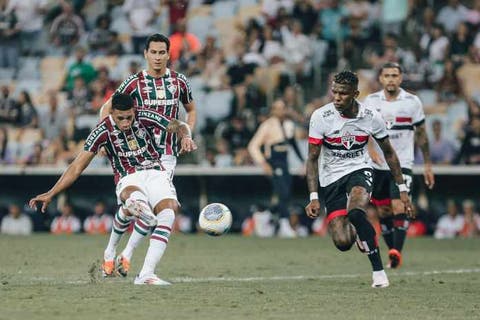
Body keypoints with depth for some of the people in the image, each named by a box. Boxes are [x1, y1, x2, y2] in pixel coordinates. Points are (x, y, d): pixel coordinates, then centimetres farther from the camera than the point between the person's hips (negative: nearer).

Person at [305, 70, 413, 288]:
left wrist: (402, 190, 5)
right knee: (343, 243, -14)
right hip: (331, 179, 1)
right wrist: (313, 198, -15)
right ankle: (357, 231, 26)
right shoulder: (321, 117, -12)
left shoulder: (371, 116, -9)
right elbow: (312, 158, -7)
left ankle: (378, 270, -21)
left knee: (355, 212, -35)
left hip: (359, 172, -1)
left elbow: (388, 153, 6)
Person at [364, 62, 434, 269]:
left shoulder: (412, 102, 1)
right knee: (383, 212, 7)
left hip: (402, 164, -2)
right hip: (378, 165, 2)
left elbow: (421, 134, 9)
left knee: (399, 207, -19)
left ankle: (397, 251, -21)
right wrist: (371, 148, -27)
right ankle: (392, 252, 19)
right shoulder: (371, 101, 2)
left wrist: (427, 164, 10)